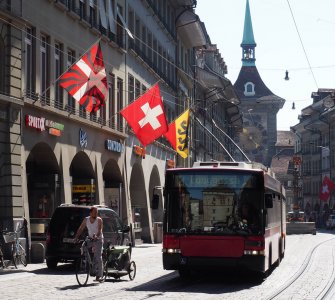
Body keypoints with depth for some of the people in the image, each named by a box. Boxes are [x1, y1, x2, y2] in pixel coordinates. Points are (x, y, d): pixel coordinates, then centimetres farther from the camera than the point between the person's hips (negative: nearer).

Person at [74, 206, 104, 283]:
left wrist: (96, 236, -40)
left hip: (98, 239, -5)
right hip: (90, 239, 5)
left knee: (98, 257, -14)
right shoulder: (86, 220, 3)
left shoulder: (99, 220, -9)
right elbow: (80, 229, 4)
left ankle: (99, 276, -17)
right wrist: (76, 237, -9)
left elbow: (100, 230, -21)